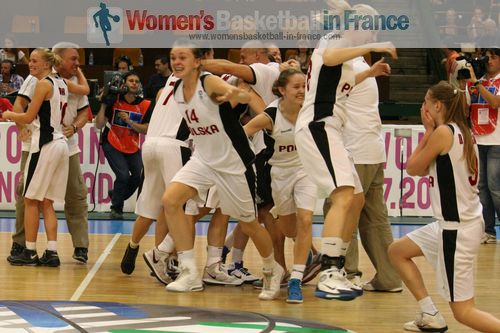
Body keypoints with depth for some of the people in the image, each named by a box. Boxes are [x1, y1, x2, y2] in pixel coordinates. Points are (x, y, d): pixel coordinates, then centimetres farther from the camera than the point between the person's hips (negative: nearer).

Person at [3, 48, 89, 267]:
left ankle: (30, 252, 1)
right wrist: (77, 69, 44)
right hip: (61, 144, 8)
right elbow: (85, 89, 32)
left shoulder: (44, 84, -10)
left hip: (45, 145, -8)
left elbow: (28, 117, -11)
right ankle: (51, 253, 4)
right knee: (46, 203, 10)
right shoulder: (62, 83, 12)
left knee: (31, 200, 0)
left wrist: (9, 115, 7)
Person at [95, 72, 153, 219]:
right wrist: (104, 104, -21)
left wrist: (129, 121, -24)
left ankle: (116, 195, 23)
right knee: (123, 175, -18)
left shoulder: (145, 105, -7)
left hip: (133, 147, 3)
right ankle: (116, 209, 5)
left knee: (139, 176, -7)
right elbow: (99, 125, -13)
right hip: (112, 145, -3)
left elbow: (146, 130, -12)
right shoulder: (114, 100, -12)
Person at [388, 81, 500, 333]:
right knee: (397, 251, 22)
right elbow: (422, 170, 14)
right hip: (465, 221, 10)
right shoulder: (463, 132, 10)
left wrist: (428, 131, 2)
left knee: (463, 311, -6)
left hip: (457, 229, -10)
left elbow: (412, 168, -5)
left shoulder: (443, 132, -16)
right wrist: (430, 132, 6)